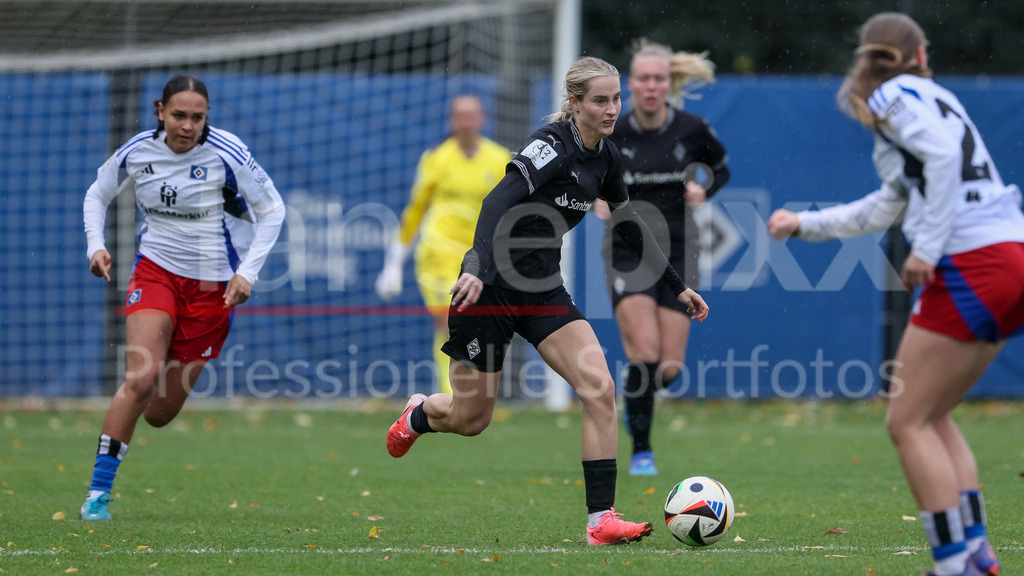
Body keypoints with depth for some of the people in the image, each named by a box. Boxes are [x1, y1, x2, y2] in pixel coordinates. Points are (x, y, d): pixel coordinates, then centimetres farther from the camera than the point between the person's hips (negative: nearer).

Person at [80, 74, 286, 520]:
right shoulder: (137, 152, -7)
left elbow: (272, 209, -3)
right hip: (155, 270, 1)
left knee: (159, 414, 1)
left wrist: (247, 272, -11)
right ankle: (98, 492, -11)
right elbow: (97, 195, 12)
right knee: (141, 379, -22)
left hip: (213, 283, -1)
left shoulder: (227, 155, -14)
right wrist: (96, 245, -5)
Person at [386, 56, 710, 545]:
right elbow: (499, 202, -32)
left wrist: (678, 288, 21)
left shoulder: (604, 156, 5)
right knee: (471, 418, 6)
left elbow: (632, 228, 19)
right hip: (490, 285, -7)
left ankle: (601, 519, -13)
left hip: (543, 287, 7)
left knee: (599, 388, -13)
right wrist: (478, 269, -47)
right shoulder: (553, 144, -19)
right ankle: (418, 414, 44)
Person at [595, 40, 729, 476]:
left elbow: (720, 167, 14)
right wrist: (597, 198, -10)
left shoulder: (692, 129, -4)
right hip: (627, 249, -1)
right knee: (645, 354, -17)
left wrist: (703, 188, -8)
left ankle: (635, 397, 34)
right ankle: (641, 451, -1)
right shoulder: (611, 133, -6)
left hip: (678, 248, 1)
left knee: (669, 366, -3)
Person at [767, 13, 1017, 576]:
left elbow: (945, 155, -20)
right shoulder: (930, 97, 24)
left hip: (969, 266, -9)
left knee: (908, 423, -2)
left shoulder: (894, 96, -1)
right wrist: (802, 224, 35)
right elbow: (882, 209, 30)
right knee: (931, 418, 18)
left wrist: (927, 248, -20)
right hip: (1010, 259, 9)